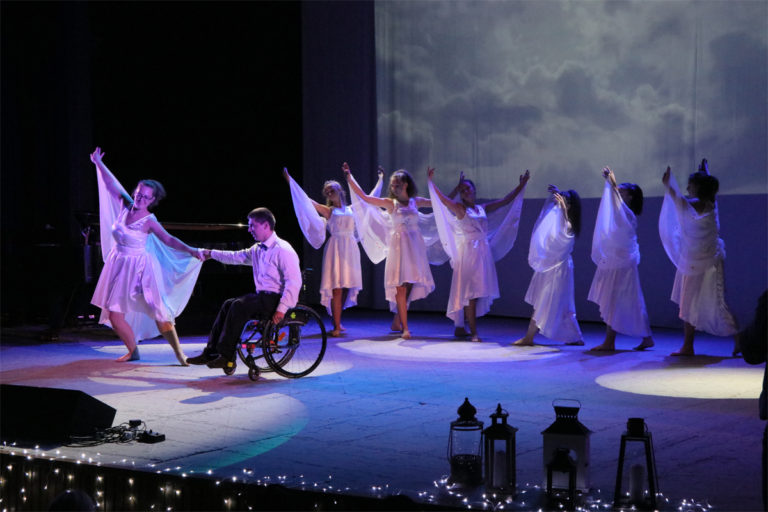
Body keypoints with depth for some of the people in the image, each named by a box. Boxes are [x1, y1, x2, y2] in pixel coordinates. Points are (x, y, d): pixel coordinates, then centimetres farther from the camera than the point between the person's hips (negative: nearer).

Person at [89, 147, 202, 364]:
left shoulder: (149, 221, -12)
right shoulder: (125, 206, 1)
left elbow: (168, 239, -18)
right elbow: (112, 184, 12)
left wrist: (190, 251, -30)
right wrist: (98, 163, 19)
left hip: (138, 267, -5)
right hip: (119, 266, 5)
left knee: (158, 313, -9)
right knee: (114, 315, 1)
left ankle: (179, 352, -1)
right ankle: (133, 351, 19)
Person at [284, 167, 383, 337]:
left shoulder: (350, 209, 16)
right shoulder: (328, 211, 8)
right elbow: (307, 200, 3)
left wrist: (380, 179, 37)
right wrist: (289, 180, 1)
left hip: (351, 248, 4)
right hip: (336, 247, -3)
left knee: (347, 287, 3)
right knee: (337, 288, -10)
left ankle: (337, 321, 15)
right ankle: (337, 326, -11)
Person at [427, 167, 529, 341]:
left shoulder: (483, 208, 13)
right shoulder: (459, 208, -2)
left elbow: (506, 200, 19)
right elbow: (443, 199, -15)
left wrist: (521, 185, 20)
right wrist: (431, 182, -22)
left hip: (483, 252, 6)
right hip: (468, 251, -6)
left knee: (477, 292, 8)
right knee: (470, 292, -8)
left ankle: (460, 327, 17)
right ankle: (473, 332, -8)